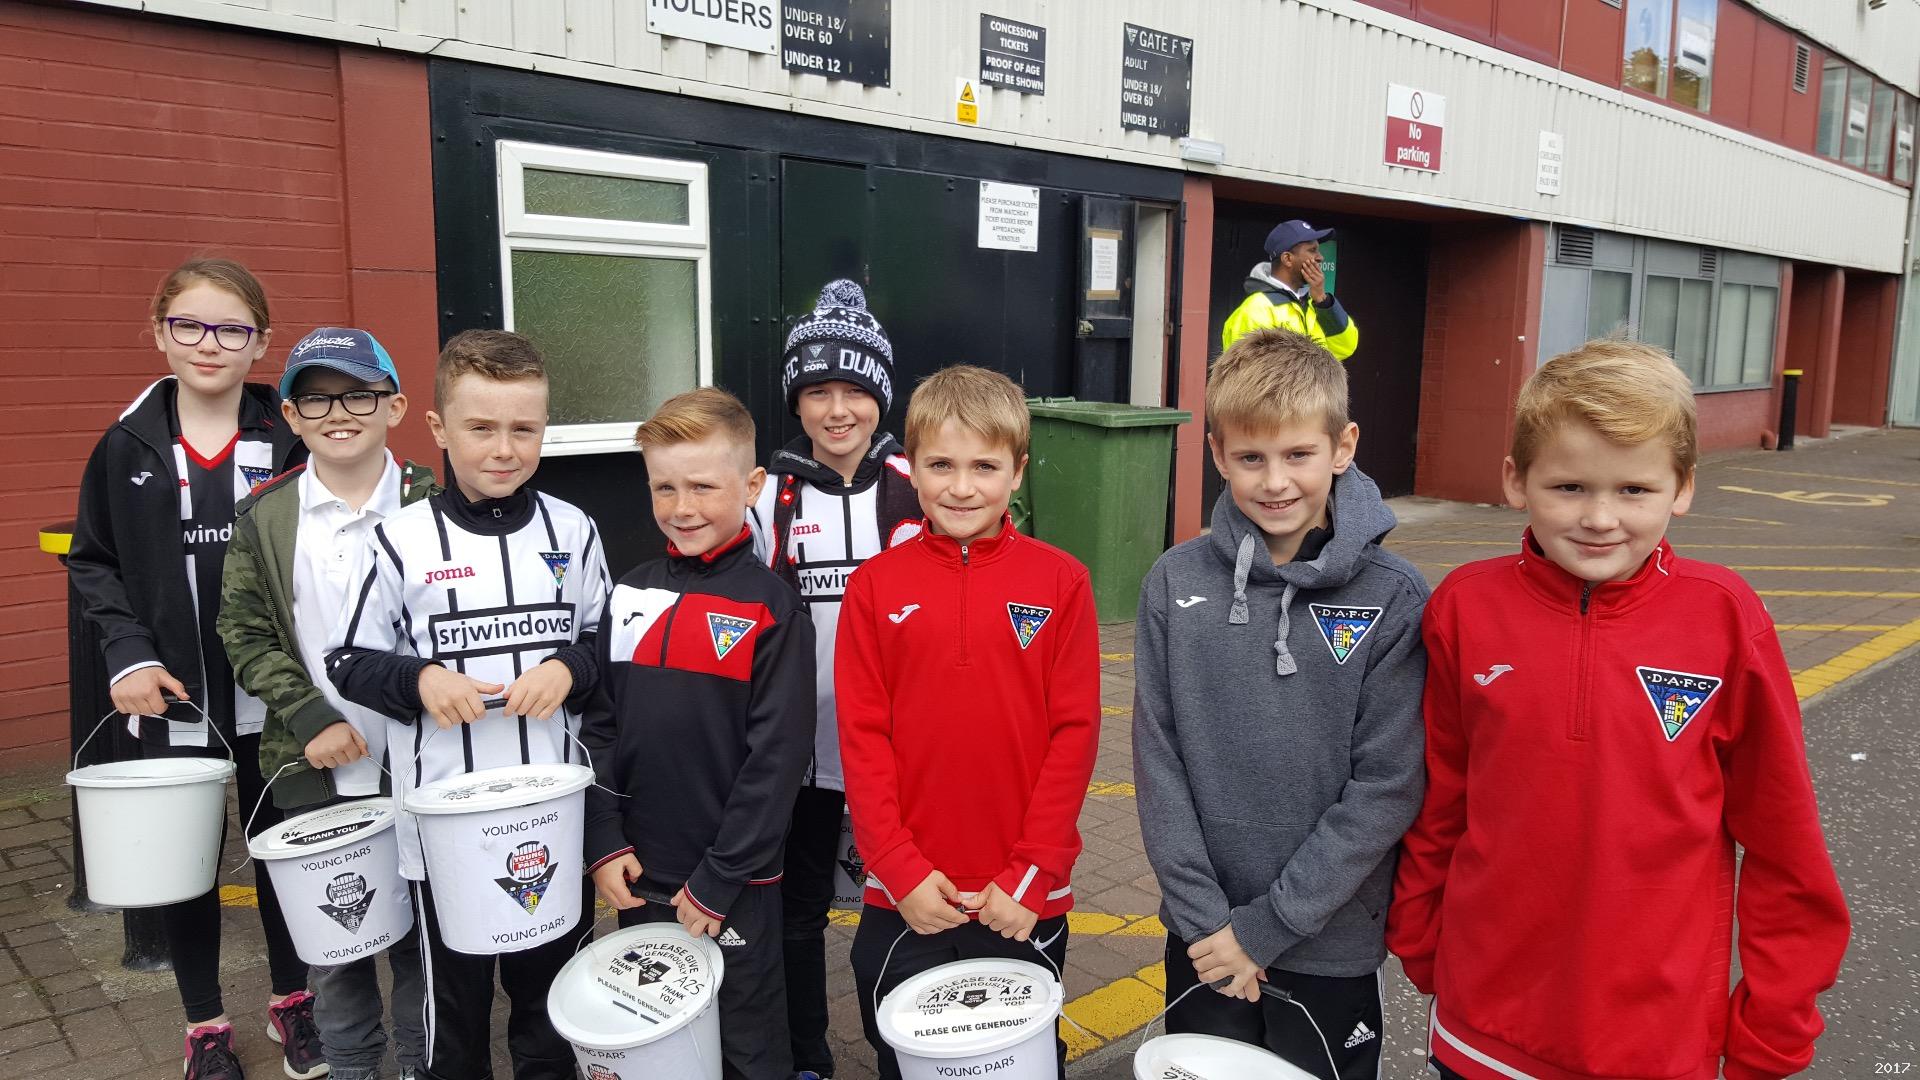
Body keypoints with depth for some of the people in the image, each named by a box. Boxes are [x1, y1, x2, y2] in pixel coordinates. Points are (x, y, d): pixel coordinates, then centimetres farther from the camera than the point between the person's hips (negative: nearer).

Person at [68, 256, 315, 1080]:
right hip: (171, 702, 1)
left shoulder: (289, 440, -5)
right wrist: (127, 652, -6)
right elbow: (91, 561, 6)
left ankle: (292, 1000, 36)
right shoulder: (128, 446, -1)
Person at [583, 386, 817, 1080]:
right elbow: (599, 727, 6)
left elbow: (778, 756, -14)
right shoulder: (629, 597, 3)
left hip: (734, 888, -4)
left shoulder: (772, 610, -12)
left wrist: (719, 880, -14)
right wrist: (603, 842, -3)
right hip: (639, 878, 4)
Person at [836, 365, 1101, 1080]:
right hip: (904, 899, 1)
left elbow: (1075, 733, -6)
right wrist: (904, 870, -10)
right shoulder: (875, 586, -3)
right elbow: (861, 737, -3)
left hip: (1024, 900, 0)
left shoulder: (1060, 581, -5)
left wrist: (1031, 876, -10)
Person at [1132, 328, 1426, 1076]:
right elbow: (1158, 763, -4)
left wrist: (1267, 924, -13)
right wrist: (1204, 915, -9)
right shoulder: (1175, 585, -6)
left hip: (1331, 949, -1)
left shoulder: (1393, 600, -11)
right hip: (1201, 940, 2)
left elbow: (1388, 788, -12)